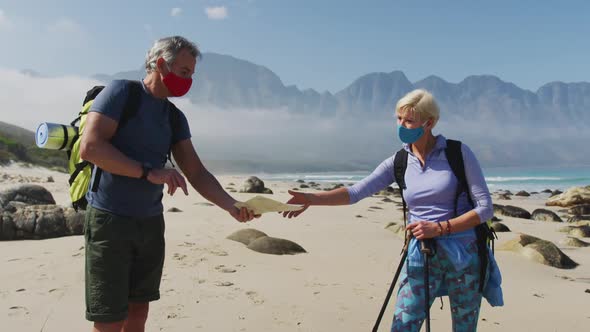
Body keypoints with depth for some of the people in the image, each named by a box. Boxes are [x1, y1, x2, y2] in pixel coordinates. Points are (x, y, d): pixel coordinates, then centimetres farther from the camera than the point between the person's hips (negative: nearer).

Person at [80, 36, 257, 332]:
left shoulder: (175, 118, 10)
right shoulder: (120, 93, -8)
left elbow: (196, 173, 6)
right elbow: (90, 147, -19)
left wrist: (231, 205, -8)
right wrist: (149, 172, -23)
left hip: (151, 222, 6)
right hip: (110, 219, -6)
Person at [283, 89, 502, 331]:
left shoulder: (458, 152, -8)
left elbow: (485, 208, -8)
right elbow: (356, 192, -11)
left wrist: (439, 228, -18)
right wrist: (312, 198, -25)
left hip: (464, 254, -1)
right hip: (421, 255, 2)